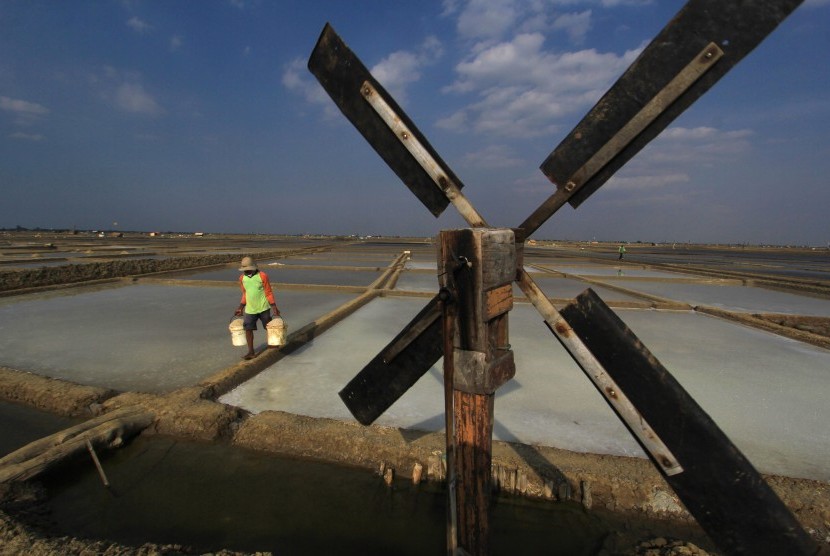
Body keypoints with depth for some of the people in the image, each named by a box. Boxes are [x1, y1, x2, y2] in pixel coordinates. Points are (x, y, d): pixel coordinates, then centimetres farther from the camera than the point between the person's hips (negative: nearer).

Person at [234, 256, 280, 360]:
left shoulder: (262, 276, -12)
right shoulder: (242, 278, 2)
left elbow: (269, 293, -9)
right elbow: (245, 294, 13)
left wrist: (274, 308, -12)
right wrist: (241, 308, 11)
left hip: (263, 308, -4)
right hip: (250, 309, 4)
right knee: (248, 329, -2)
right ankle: (251, 351, 6)